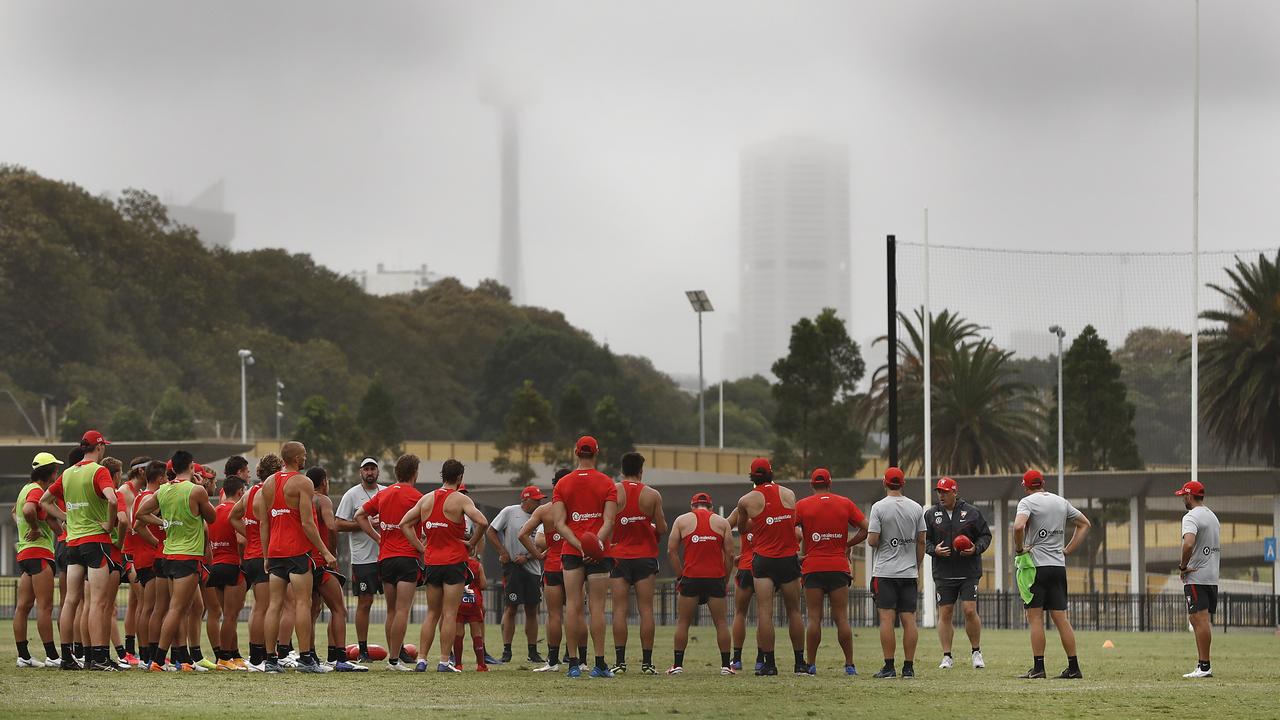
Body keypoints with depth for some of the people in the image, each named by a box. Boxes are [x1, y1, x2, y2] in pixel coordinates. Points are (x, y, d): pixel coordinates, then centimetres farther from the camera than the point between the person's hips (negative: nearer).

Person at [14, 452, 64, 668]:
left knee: (23, 605, 6)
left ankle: (23, 655, 7)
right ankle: (51, 656, -12)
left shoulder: (26, 489, 17)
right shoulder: (37, 491, -13)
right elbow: (28, 510, -32)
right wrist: (35, 529, -18)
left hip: (24, 553, 10)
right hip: (39, 551, -10)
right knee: (45, 606, -10)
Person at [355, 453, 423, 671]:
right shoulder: (415, 496, -8)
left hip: (384, 558, 6)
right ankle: (394, 659, -13)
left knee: (391, 610, 14)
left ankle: (393, 654, 18)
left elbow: (359, 516, 12)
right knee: (402, 610, -8)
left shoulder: (382, 494, 10)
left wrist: (378, 538, 12)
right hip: (408, 557, -6)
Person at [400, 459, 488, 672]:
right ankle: (444, 661, -5)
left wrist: (421, 548, 7)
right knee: (449, 614, -2)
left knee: (432, 614, 13)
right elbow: (482, 522, -23)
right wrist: (472, 543, -8)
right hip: (454, 562, -5)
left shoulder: (426, 499, 7)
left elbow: (404, 524, 9)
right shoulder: (459, 499, -9)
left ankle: (421, 659, 7)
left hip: (431, 563, 5)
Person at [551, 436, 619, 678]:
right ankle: (599, 664, -4)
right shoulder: (607, 484, 0)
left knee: (573, 606, 1)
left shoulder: (562, 484, 5)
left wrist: (579, 545, -11)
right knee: (597, 607, -1)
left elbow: (559, 522, -4)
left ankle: (574, 664, -2)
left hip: (570, 550, 1)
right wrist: (596, 542, -19)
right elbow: (609, 521, -11)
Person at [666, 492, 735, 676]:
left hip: (691, 577, 0)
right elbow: (729, 554, 3)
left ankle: (678, 665, 5)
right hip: (716, 578, 1)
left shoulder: (682, 520, 7)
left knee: (683, 622, 8)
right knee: (721, 622, 7)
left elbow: (671, 551, 2)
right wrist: (725, 580, 11)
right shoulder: (722, 522, 9)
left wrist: (679, 577, 7)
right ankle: (726, 665, 4)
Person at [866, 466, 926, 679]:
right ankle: (908, 667, 2)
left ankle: (889, 667, -9)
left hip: (885, 572, -4)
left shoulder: (879, 507, -7)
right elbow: (921, 541, 9)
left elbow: (872, 540, -12)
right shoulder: (916, 508, 5)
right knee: (909, 619, 3)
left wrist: (869, 536, 12)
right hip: (909, 572, 4)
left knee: (886, 618, -5)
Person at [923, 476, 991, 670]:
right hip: (943, 573, 2)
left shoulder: (971, 513, 2)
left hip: (969, 572, -2)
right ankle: (946, 656, 8)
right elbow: (924, 540, 8)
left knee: (970, 611, -8)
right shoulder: (931, 514, 5)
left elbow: (985, 535, 7)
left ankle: (976, 651, 9)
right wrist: (935, 550, -12)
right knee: (945, 614, 1)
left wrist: (976, 549, -12)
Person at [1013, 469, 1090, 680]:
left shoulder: (1027, 502, -6)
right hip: (1058, 565, 6)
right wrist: (1068, 550, 18)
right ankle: (1073, 668, 4)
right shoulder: (1061, 502, 14)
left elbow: (1018, 526, -25)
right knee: (1060, 618, 7)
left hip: (1035, 565, -6)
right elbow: (1084, 523, 23)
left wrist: (1019, 549, -9)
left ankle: (1038, 667, -8)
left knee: (1035, 617, -3)